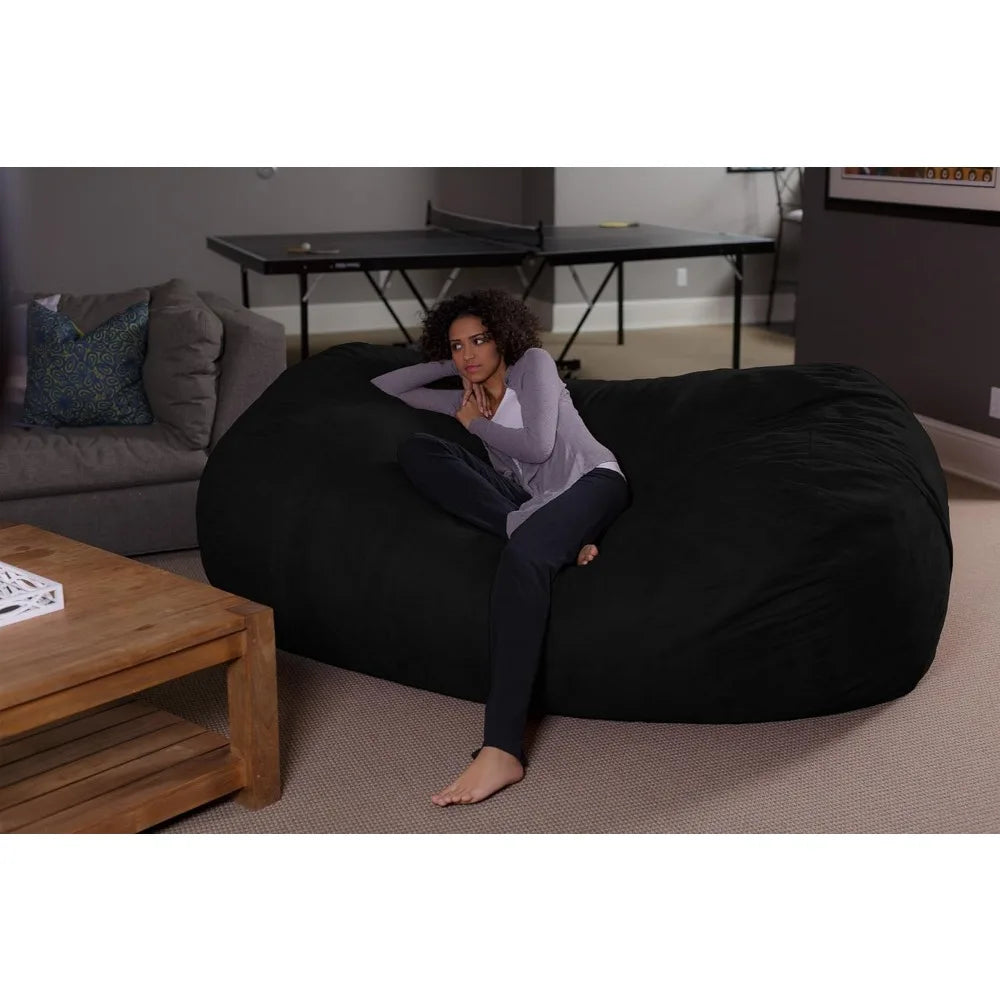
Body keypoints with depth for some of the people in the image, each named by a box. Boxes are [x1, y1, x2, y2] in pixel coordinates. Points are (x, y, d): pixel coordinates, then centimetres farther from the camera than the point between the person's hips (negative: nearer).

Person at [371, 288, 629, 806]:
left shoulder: (534, 363, 11)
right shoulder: (465, 399, 28)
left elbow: (538, 445, -4)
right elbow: (384, 386, 32)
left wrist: (476, 424, 9)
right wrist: (449, 366, 25)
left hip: (591, 479, -5)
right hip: (532, 501, 6)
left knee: (521, 556, -41)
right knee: (416, 449, -12)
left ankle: (502, 750, -53)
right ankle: (540, 533, -26)